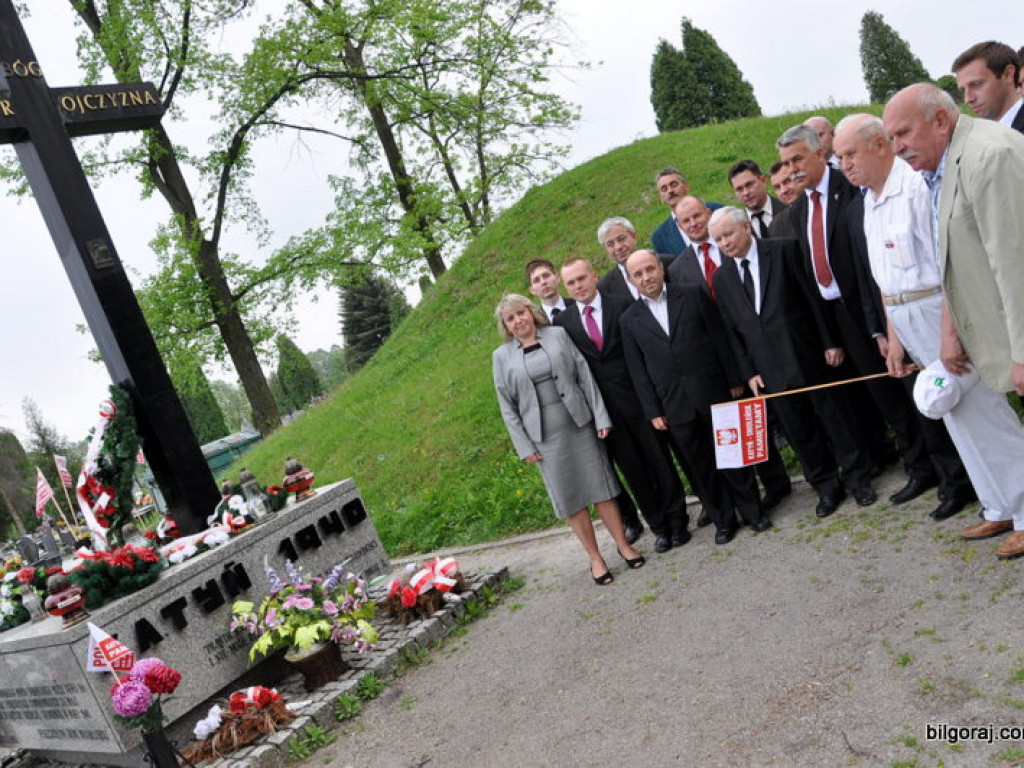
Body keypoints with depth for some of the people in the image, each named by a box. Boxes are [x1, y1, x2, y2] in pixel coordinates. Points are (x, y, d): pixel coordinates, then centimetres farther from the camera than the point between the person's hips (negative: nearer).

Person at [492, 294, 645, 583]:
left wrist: (601, 417, -6)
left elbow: (585, 376, -1)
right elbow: (508, 406, 2)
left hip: (580, 425, 0)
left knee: (600, 487, 6)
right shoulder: (502, 357, 1)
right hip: (545, 437, 0)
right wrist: (524, 446, -3)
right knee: (570, 497, 6)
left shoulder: (559, 335, 0)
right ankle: (595, 558, 18)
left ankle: (623, 544, 21)